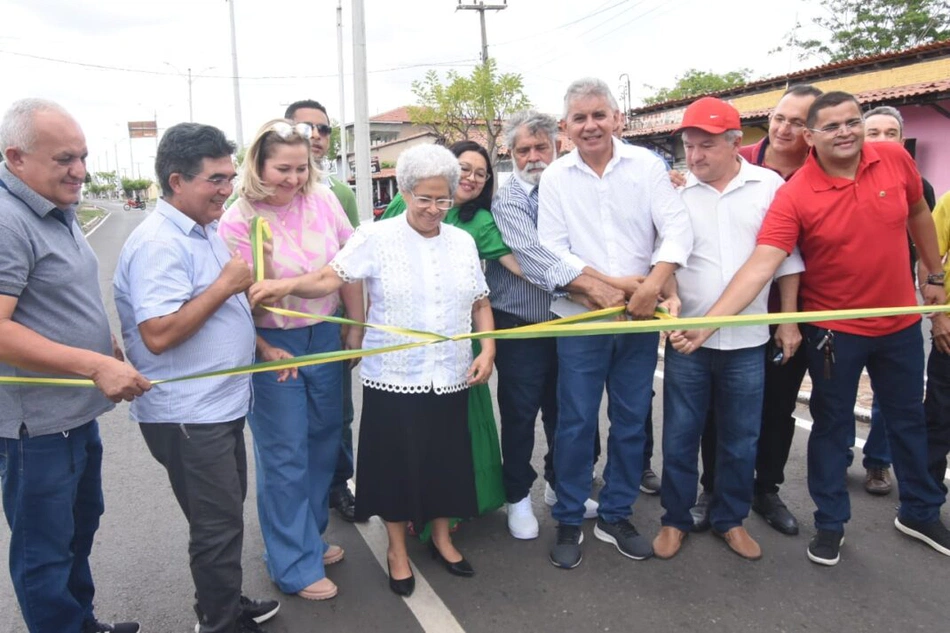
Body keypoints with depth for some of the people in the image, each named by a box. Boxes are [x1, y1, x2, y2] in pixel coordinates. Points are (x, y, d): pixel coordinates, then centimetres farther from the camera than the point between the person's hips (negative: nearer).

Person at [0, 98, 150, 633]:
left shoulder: (58, 212, 8)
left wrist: (108, 346, 16)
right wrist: (97, 365, -30)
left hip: (77, 413, 10)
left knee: (81, 527, 25)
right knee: (45, 552, 8)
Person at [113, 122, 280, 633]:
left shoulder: (205, 231, 11)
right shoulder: (158, 243, -20)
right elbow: (157, 335, -29)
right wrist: (226, 284, -22)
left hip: (222, 404, 10)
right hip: (187, 415, -10)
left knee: (225, 515, 21)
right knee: (218, 525, 3)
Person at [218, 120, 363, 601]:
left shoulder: (323, 201, -2)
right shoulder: (237, 221, -12)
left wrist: (357, 329, 5)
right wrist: (264, 350, -15)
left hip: (324, 336, 5)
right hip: (273, 344, -4)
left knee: (324, 440, 15)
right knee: (285, 456, 5)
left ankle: (309, 536, 38)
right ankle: (295, 565, 22)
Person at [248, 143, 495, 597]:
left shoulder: (463, 242, 7)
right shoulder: (376, 237, -6)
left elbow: (480, 304, 13)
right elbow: (329, 278, -18)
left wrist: (488, 349, 0)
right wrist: (288, 284, -36)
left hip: (449, 378, 4)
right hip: (393, 377, -3)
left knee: (445, 460, 14)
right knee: (395, 464, 8)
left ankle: (441, 538, 39)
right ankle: (397, 549, 31)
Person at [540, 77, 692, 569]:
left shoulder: (646, 164, 1)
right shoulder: (555, 177, 2)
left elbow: (677, 229, -8)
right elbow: (551, 250, -4)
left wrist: (652, 285, -24)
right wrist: (610, 284, -16)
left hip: (640, 318, 1)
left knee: (631, 421, 10)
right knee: (576, 423, 4)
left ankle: (615, 516, 28)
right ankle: (568, 522, 21)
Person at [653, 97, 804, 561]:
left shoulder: (770, 186, -1)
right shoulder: (676, 191, 0)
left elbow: (786, 257, 3)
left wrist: (788, 322, 3)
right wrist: (670, 296, -14)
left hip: (747, 339, 0)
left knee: (741, 438, 13)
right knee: (679, 435, 9)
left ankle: (731, 519, 32)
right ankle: (675, 519, 27)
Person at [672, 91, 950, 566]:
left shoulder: (895, 160, -8)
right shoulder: (795, 196, -21)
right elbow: (760, 266, -31)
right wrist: (707, 323, -42)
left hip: (900, 321, 4)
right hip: (834, 329, -4)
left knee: (908, 418, 20)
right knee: (832, 425, 11)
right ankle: (830, 523, 29)